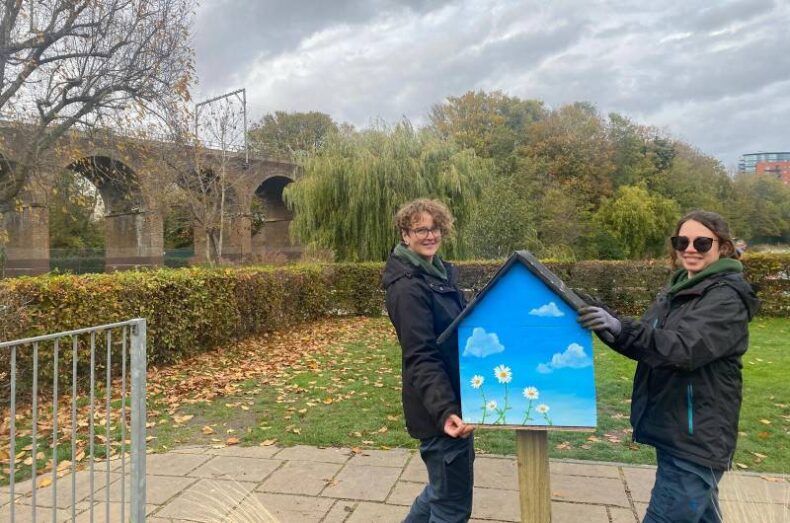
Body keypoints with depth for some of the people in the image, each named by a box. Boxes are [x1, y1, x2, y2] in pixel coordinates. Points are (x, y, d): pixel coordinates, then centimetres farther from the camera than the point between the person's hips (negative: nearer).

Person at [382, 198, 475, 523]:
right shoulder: (408, 287, -20)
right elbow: (421, 357, -27)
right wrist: (444, 410, -37)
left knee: (446, 486, 25)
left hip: (457, 398, 9)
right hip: (438, 408, -9)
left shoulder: (443, 272, 9)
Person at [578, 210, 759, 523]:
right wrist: (610, 328, -8)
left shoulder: (728, 297, -14)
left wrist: (621, 328, -42)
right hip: (673, 431, 9)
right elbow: (652, 344, 12)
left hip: (696, 438, -9)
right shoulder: (678, 289, 12)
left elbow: (684, 348, -28)